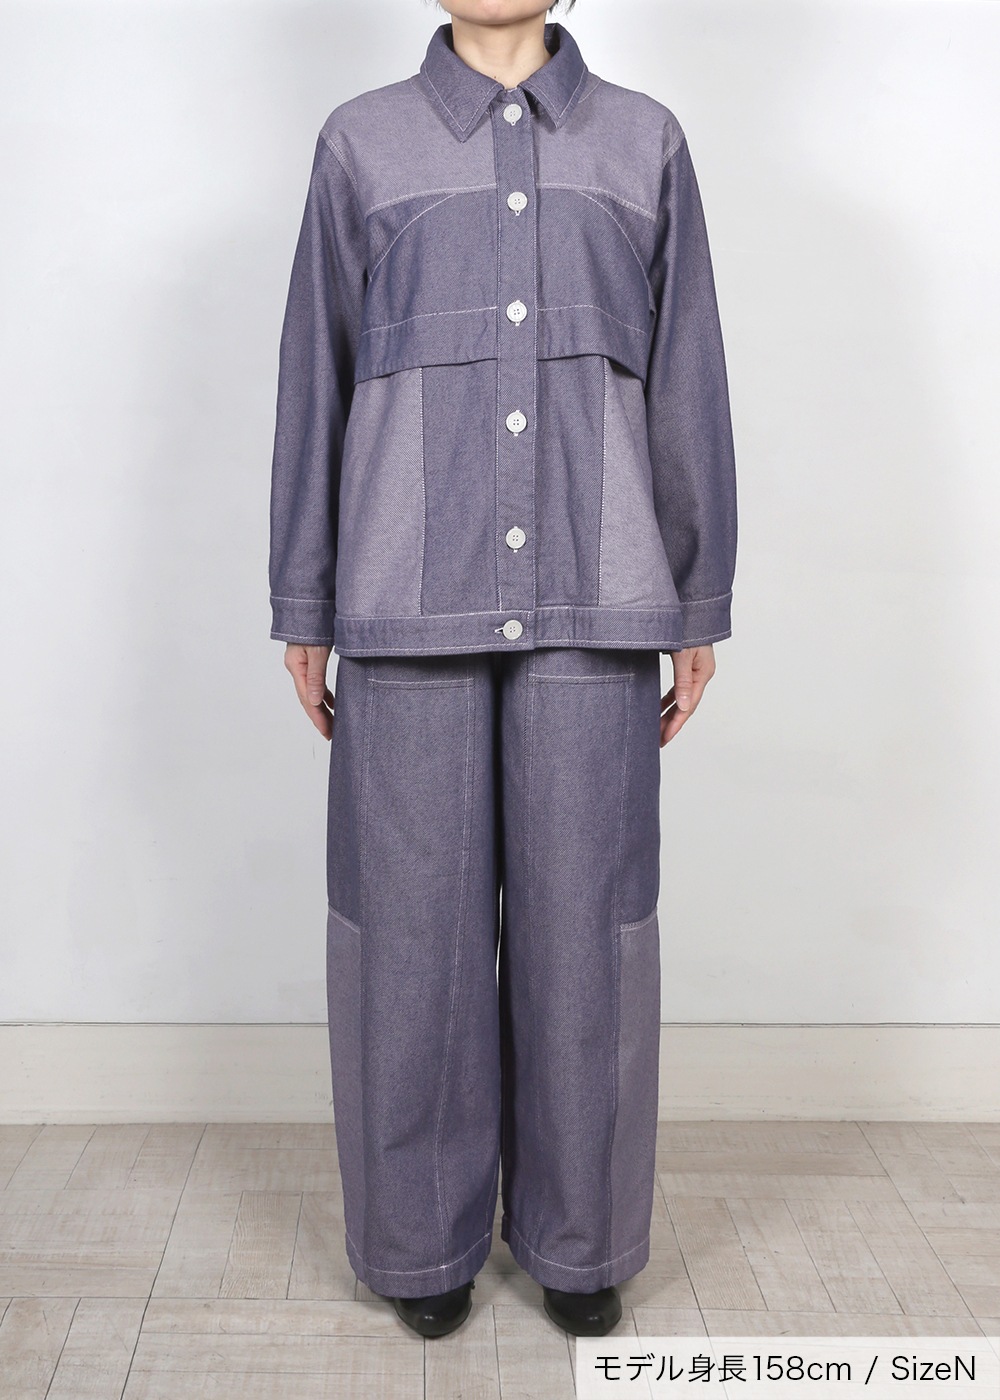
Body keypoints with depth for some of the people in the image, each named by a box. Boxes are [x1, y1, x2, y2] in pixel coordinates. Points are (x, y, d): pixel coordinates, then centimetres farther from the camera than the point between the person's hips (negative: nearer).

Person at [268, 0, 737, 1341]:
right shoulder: (361, 142, 12)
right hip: (412, 602, 0)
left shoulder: (646, 142, 14)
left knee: (585, 918, 4)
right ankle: (426, 1235, 21)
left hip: (593, 603, 1)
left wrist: (700, 610, 6)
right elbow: (316, 384, 10)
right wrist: (303, 611, 5)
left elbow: (687, 387, 11)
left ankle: (578, 1234, 23)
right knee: (411, 918, 2)